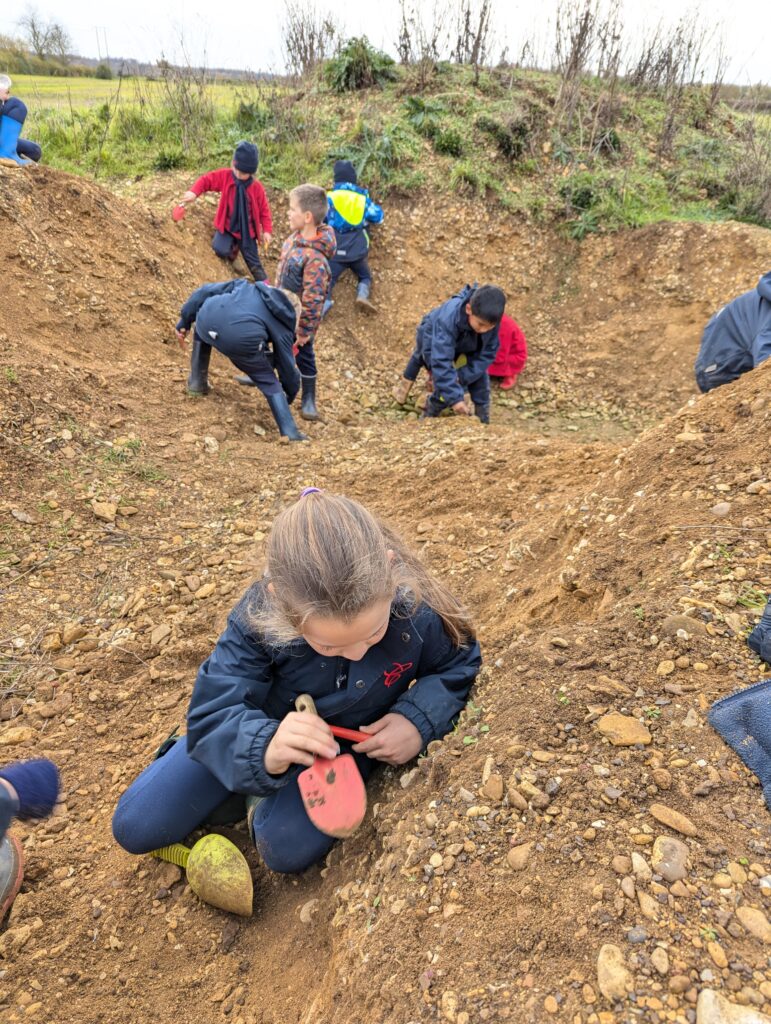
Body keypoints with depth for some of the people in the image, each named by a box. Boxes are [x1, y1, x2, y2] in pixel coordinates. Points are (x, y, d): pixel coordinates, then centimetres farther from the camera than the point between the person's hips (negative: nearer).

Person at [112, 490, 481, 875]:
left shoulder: (417, 607, -32)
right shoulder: (259, 615, -35)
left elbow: (458, 665, -10)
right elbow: (212, 716, -31)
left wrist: (418, 720, -30)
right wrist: (265, 749, -54)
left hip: (349, 742, 0)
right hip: (267, 727, 1)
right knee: (134, 827, 2)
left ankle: (263, 801, 11)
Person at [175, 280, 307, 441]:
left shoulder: (244, 285, 35)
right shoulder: (282, 325, 25)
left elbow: (204, 292, 26)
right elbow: (287, 367, 27)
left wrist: (184, 322, 30)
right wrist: (290, 396, 44)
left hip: (207, 320, 3)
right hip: (241, 340, -3)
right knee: (269, 382, 18)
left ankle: (197, 382, 38)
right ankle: (290, 433, 12)